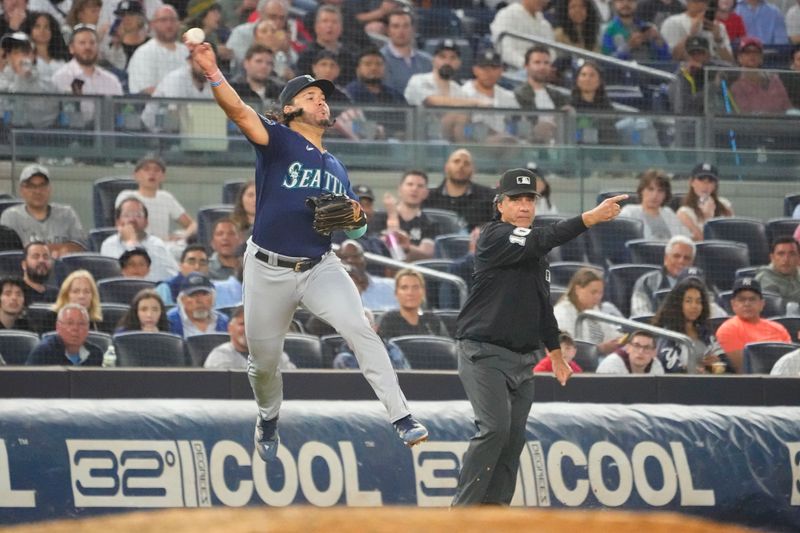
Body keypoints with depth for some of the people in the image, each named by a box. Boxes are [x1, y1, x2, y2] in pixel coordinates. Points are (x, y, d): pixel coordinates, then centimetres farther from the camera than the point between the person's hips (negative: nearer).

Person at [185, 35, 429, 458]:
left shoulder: (335, 167, 16)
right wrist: (212, 72, -37)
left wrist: (356, 218, -3)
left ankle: (401, 419, -25)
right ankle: (268, 420, 40)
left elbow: (356, 228, 22)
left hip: (321, 268, 3)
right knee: (263, 361, 7)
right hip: (269, 271, -3)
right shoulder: (278, 141, -1)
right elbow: (238, 111, -20)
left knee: (360, 331, -20)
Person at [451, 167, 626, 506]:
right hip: (483, 353, -8)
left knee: (514, 438, 2)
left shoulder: (534, 250, 16)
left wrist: (555, 351, 26)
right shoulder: (495, 236, -10)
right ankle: (463, 512, -18)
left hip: (523, 359, 8)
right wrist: (590, 218, -35)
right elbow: (541, 241, -27)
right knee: (495, 428, -21)